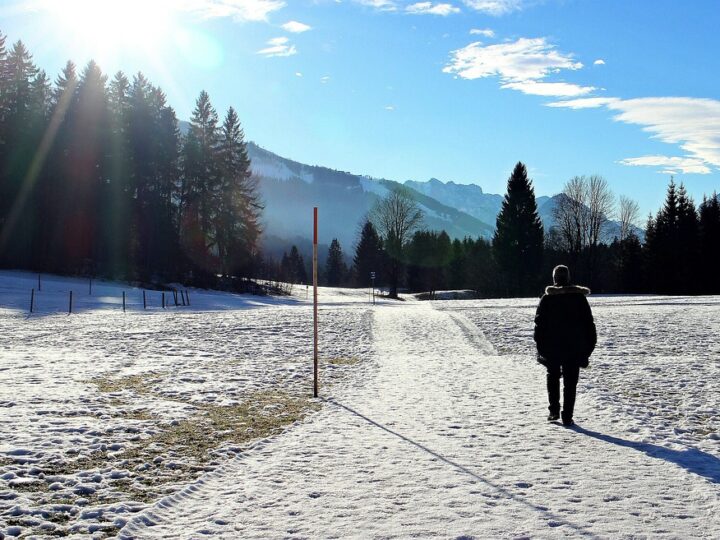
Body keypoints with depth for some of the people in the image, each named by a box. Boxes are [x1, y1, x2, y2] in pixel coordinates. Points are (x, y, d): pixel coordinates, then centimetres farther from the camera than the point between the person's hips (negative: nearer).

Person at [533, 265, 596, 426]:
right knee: (570, 382, 5)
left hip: (552, 347, 0)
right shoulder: (579, 297, 1)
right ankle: (567, 416, 2)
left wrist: (540, 346, 2)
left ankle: (554, 410, 7)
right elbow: (588, 322, 2)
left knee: (553, 377, 17)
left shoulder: (547, 298, -4)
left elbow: (539, 323, -4)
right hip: (574, 347, 1)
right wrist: (589, 346, 7)